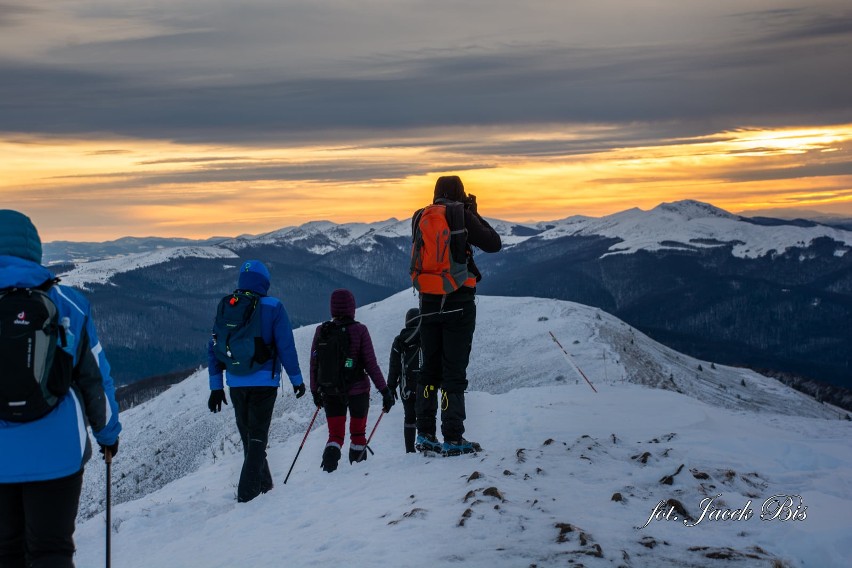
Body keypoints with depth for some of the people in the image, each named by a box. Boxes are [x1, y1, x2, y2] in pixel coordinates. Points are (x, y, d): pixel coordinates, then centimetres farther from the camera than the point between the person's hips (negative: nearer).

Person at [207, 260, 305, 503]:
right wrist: (296, 379, 0)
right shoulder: (273, 307, -8)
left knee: (248, 435, 18)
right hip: (264, 382, -4)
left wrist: (216, 387, 10)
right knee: (257, 437, 2)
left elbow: (214, 348, 5)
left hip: (236, 383, 4)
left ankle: (263, 484, 30)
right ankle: (248, 491, -7)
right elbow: (286, 346, -10)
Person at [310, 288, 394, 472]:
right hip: (357, 391, -2)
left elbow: (314, 364, 2)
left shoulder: (322, 330, -2)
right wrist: (384, 390, -4)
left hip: (330, 393, 2)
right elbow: (371, 364, -10)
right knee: (358, 433, 17)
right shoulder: (359, 330, -10)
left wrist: (315, 391, 14)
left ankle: (329, 468, -13)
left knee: (335, 435, 11)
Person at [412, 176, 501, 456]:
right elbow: (494, 244, -1)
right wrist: (475, 215, 10)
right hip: (459, 302, -4)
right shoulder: (462, 217, -9)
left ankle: (425, 435, 13)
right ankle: (453, 439, -1)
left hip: (429, 303, 5)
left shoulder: (419, 218, 5)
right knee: (454, 370, -1)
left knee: (429, 368, 14)